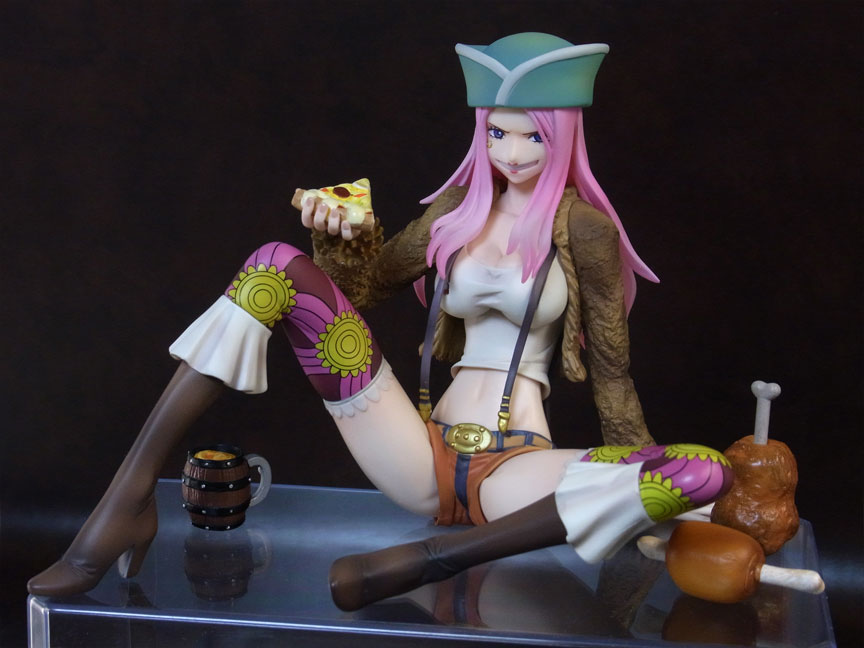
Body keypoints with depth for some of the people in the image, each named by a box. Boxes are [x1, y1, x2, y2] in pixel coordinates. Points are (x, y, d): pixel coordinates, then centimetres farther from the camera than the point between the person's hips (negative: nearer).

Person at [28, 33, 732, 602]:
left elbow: (612, 368, 2)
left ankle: (431, 559, -32)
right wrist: (337, 239, -2)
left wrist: (643, 483, 1)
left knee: (703, 474, -32)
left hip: (516, 471, -3)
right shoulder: (461, 207, 11)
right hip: (422, 456, 3)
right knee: (279, 266, -9)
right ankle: (131, 494, -22)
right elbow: (364, 286, 19)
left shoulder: (583, 226, 0)